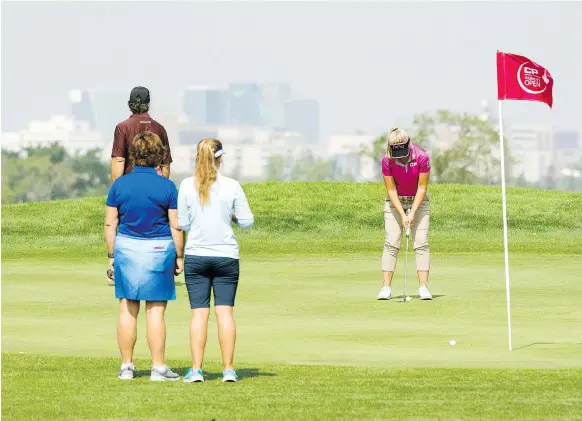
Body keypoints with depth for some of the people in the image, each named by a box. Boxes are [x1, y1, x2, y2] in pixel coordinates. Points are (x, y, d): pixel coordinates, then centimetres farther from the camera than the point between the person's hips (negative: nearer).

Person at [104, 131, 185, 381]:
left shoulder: (119, 185, 0)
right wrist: (179, 257, 4)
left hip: (126, 247, 2)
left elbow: (110, 223, 1)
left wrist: (111, 256, 8)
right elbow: (176, 226, -5)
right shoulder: (167, 187, -6)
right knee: (155, 311, 1)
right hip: (158, 249, -2)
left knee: (127, 309, 8)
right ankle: (158, 368, 2)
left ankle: (126, 366, 10)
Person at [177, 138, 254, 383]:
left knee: (199, 312, 1)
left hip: (196, 256, 0)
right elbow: (247, 221, -2)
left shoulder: (187, 186, -3)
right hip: (226, 256, 0)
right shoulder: (232, 186, -4)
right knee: (225, 311, 1)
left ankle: (196, 369, -2)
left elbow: (182, 224, 1)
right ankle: (228, 369, -1)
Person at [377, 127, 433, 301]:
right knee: (391, 243, -10)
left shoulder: (422, 157, -22)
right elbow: (391, 190, -13)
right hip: (395, 202, 0)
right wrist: (402, 214, -19)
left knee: (421, 243, -10)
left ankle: (423, 287, -13)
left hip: (418, 200, 0)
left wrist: (413, 213, -18)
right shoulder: (387, 160, -20)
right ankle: (386, 288, -12)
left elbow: (422, 188, -15)